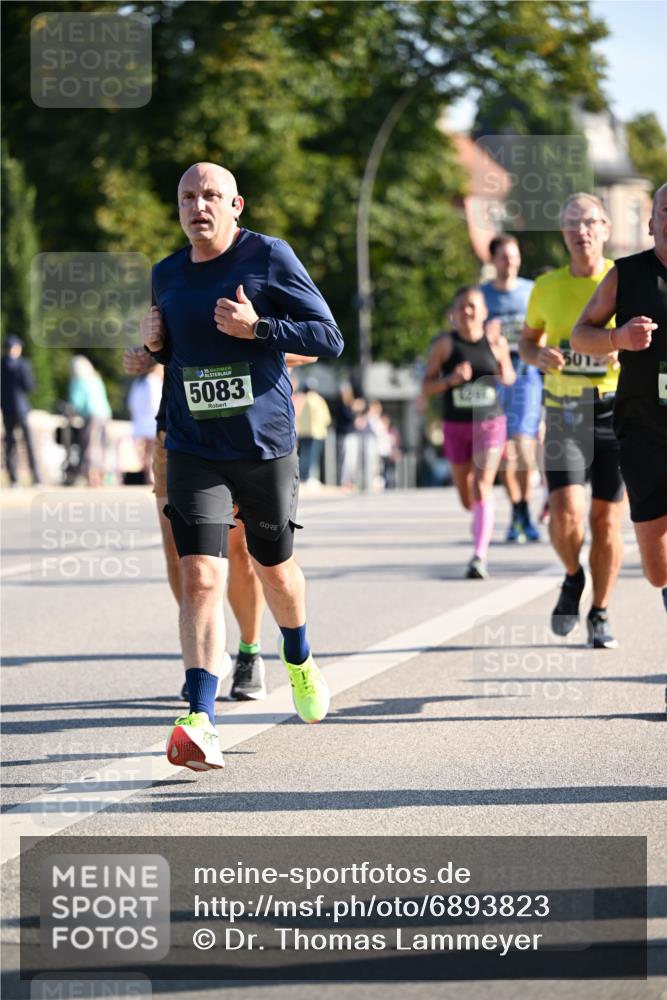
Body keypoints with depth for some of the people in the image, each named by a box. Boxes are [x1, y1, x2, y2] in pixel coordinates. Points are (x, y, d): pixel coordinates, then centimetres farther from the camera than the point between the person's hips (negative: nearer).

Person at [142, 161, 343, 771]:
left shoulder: (269, 258, -6)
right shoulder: (166, 276, 8)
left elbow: (330, 338, -8)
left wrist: (256, 327, -21)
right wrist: (156, 343, 1)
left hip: (265, 445, -2)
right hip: (194, 449, 2)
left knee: (274, 566, 17)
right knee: (200, 577, -14)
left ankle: (300, 662, 49)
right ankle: (201, 723, -21)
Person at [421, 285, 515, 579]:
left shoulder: (496, 342, 0)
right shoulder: (445, 345, -4)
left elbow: (510, 377, 14)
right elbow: (426, 387, -4)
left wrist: (505, 375, -10)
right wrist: (451, 379, -22)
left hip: (490, 424, -1)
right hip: (456, 426, 1)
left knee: (482, 486, -18)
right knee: (467, 499, 11)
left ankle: (480, 556, -23)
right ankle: (481, 520, 47)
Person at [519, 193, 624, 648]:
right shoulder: (547, 287, 5)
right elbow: (528, 339, 20)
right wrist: (538, 355, -4)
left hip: (616, 412, -1)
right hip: (564, 416, 1)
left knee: (607, 520, 2)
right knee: (566, 514, -15)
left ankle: (600, 614, 20)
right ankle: (573, 579, 16)